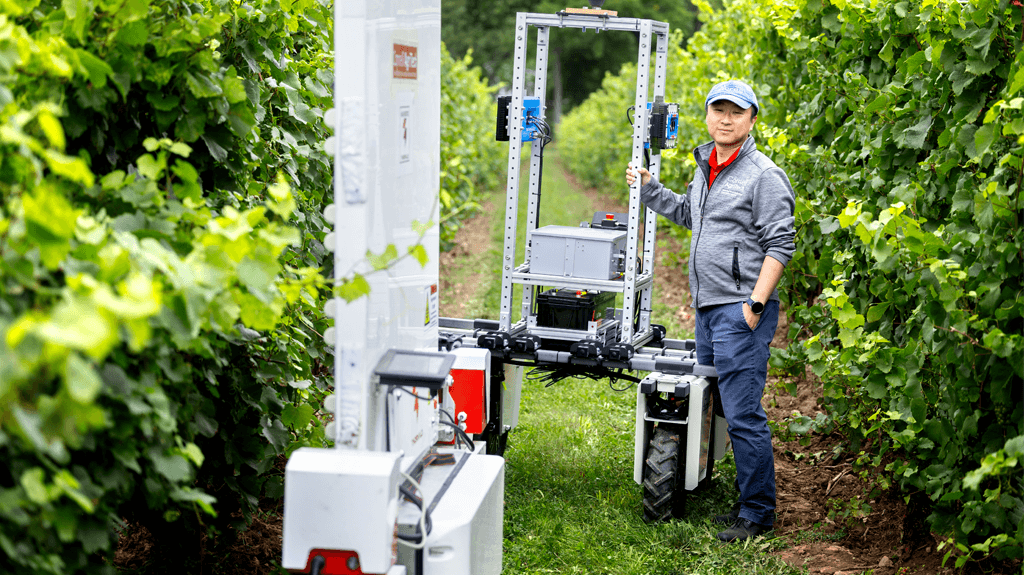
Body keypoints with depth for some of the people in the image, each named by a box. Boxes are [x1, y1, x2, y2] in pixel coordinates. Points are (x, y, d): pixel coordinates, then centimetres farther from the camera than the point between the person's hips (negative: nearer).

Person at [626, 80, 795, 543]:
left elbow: (779, 246, -13)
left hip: (742, 310, -9)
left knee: (743, 414, -9)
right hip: (707, 307, 9)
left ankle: (757, 513, 0)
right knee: (715, 407, 13)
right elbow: (686, 213, 34)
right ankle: (744, 499, 23)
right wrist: (648, 188, 24)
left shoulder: (764, 176, -10)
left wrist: (755, 304, -19)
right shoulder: (706, 166, 16)